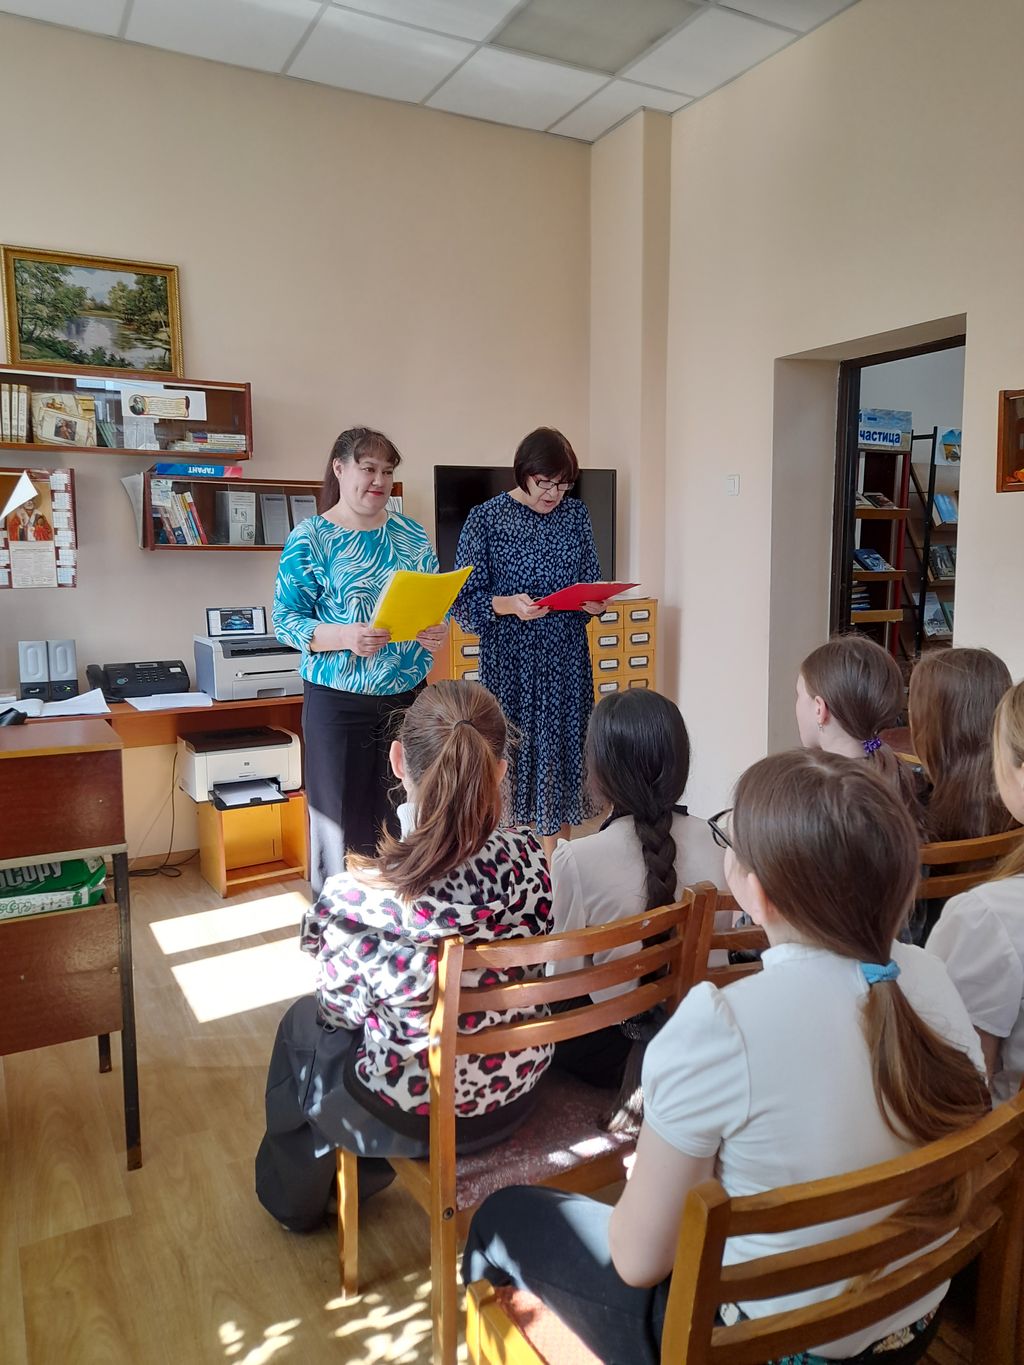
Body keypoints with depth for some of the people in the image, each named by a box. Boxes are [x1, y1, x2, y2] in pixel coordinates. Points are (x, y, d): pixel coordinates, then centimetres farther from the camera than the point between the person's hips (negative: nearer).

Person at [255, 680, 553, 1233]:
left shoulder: (360, 897, -32)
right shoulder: (529, 858, -21)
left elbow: (342, 1010, -13)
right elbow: (528, 964, -2)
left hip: (416, 1116, -4)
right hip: (515, 1094, 4)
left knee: (303, 1023, 28)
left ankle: (294, 1193, 53)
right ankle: (362, 1177, 55)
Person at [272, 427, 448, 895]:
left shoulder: (411, 534, 8)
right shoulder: (310, 539, -5)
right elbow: (285, 620, -9)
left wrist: (438, 630, -10)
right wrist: (345, 637, -26)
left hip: (409, 695, 4)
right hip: (340, 702, -4)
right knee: (344, 818, 5)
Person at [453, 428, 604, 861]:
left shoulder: (576, 514, 7)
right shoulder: (486, 519, -5)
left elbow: (591, 581, 14)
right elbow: (466, 598, -6)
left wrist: (594, 602, -8)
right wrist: (509, 605, -24)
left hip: (566, 662, 4)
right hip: (510, 664, -4)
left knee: (561, 751, 8)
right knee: (512, 750, 0)